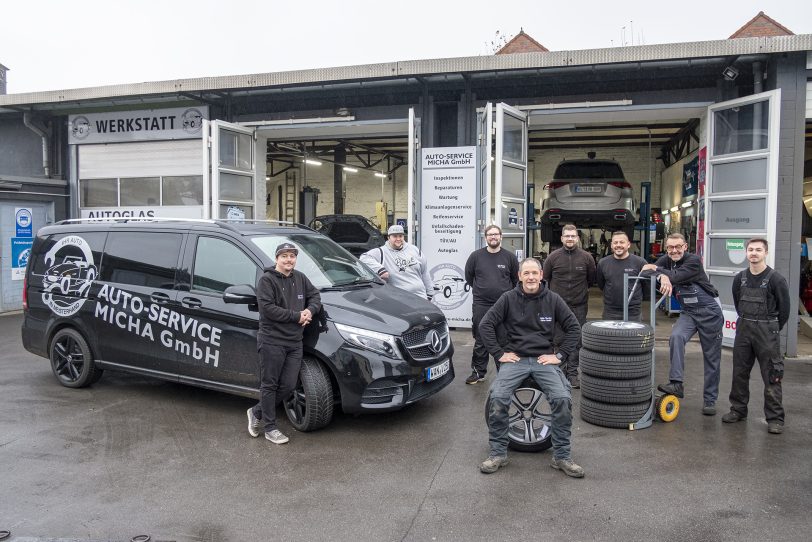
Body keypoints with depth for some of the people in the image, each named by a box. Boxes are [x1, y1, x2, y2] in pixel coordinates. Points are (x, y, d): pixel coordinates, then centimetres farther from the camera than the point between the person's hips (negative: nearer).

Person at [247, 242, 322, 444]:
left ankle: (257, 412, 28)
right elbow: (268, 308, -18)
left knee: (288, 385, 8)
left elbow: (315, 295, 19)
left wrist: (310, 310, -4)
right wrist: (297, 316, -15)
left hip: (295, 342, 7)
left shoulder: (300, 278, 12)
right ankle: (270, 428, 16)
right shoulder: (267, 280, -8)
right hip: (272, 341, -6)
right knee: (269, 385, 4)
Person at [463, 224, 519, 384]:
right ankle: (478, 372, 15)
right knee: (480, 341, 5)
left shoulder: (510, 257, 3)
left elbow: (516, 280, 13)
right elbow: (468, 277, 14)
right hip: (481, 305, 0)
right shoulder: (476, 256, 3)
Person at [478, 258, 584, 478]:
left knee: (563, 399, -23)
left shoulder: (553, 299, 3)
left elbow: (574, 328, 7)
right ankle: (498, 453, -6)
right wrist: (499, 354, -5)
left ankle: (561, 457, -4)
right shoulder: (508, 298, 0)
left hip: (545, 359, 1)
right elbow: (486, 325, 0)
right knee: (497, 398, -24)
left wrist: (560, 356, -2)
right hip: (515, 359, -1)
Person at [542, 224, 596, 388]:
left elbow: (591, 280, 13)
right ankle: (561, 371, 16)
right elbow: (545, 278, 8)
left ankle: (572, 373, 15)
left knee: (577, 341, 5)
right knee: (558, 340, 4)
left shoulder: (586, 257, -1)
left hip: (579, 307, 1)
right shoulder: (553, 257, -3)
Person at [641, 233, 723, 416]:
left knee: (712, 358, 4)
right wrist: (662, 276, -35)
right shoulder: (665, 261, 0)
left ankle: (710, 400, 15)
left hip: (709, 311, -4)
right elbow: (647, 271, -16)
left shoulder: (694, 261, -16)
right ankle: (676, 384, -25)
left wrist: (656, 269, -16)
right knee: (676, 337, -26)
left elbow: (675, 277, -29)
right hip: (688, 312, 4)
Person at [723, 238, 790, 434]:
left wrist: (772, 329, 5)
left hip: (766, 331, -5)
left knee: (771, 376, -2)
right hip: (743, 329, 5)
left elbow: (784, 309, -2)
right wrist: (746, 323, 15)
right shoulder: (740, 278, 6)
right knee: (739, 372, 10)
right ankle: (738, 409, 23)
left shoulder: (776, 280, -8)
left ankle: (775, 418, 6)